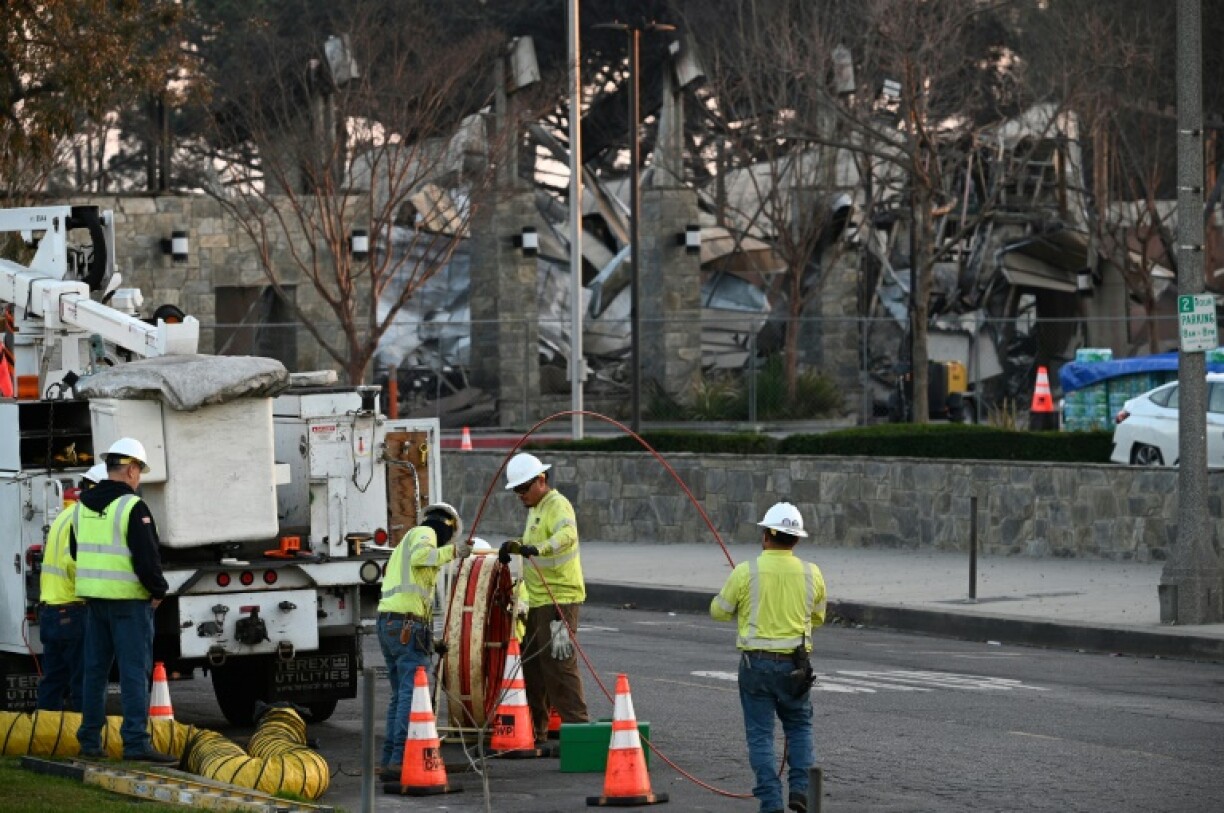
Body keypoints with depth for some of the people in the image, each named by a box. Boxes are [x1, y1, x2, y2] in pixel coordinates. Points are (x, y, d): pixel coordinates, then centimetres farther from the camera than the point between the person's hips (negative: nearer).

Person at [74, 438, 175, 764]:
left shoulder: (83, 506, 11)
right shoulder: (132, 507, -13)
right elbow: (146, 556, -17)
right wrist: (158, 590, -4)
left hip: (93, 598, 7)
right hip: (129, 600, -7)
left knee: (95, 669, 13)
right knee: (134, 671, -6)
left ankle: (89, 740, 15)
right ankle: (136, 742, -9)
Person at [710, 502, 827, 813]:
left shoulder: (746, 572, -10)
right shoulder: (812, 574, -2)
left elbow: (719, 611, 2)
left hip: (756, 662, -2)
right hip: (796, 665, 2)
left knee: (760, 734, 5)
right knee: (799, 726, 20)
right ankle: (800, 788, 5)